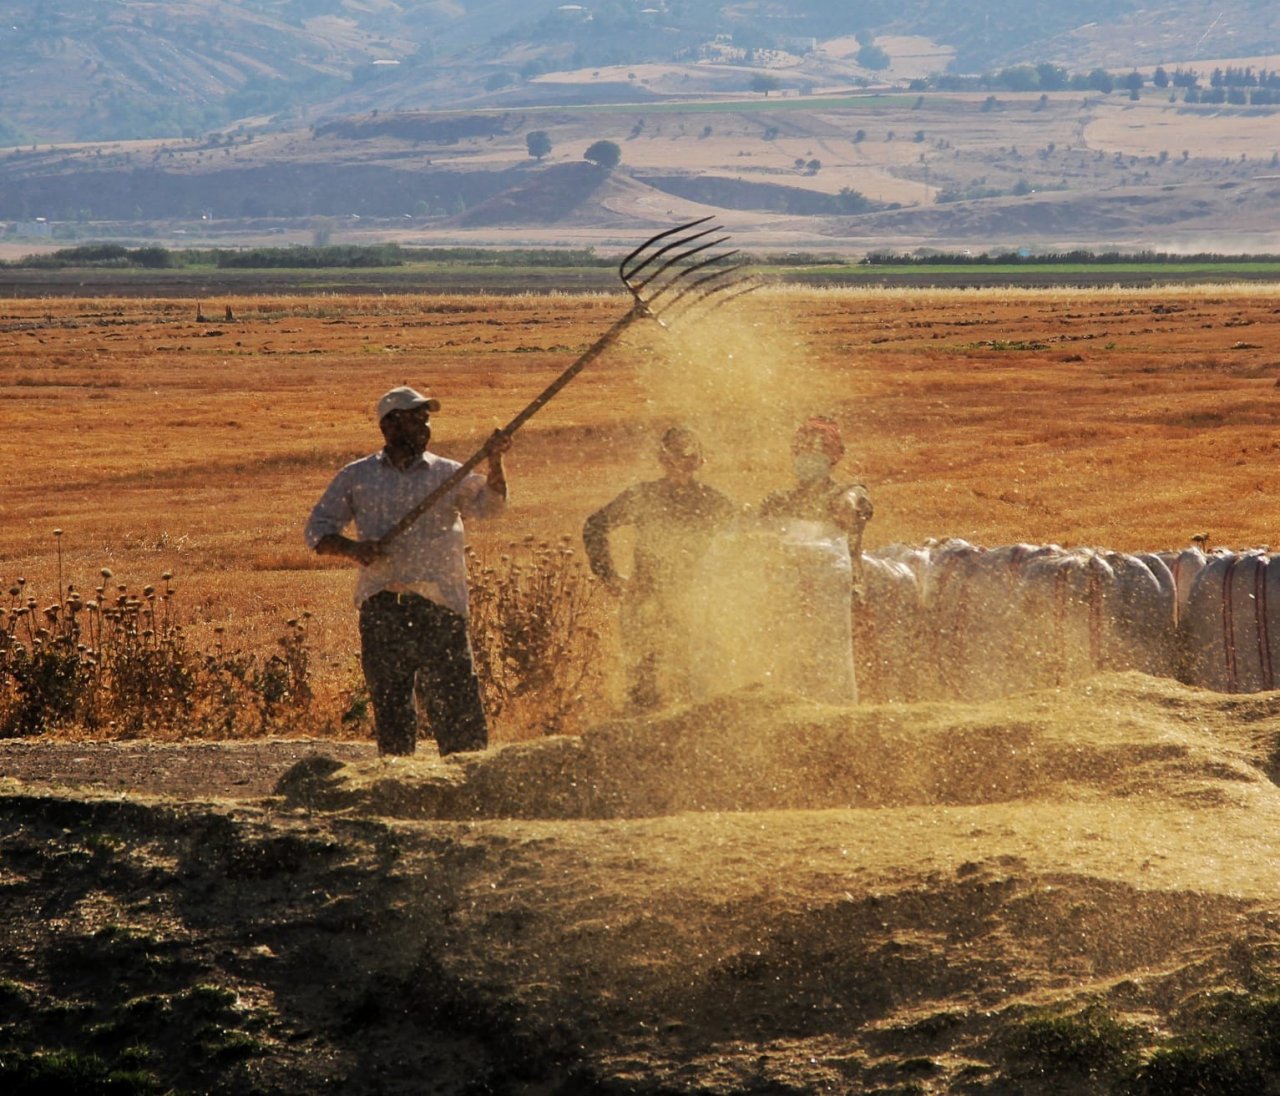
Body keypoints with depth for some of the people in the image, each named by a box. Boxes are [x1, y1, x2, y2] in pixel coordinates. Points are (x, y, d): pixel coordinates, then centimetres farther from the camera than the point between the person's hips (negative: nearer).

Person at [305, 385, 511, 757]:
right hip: (382, 610, 1)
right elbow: (318, 530, 13)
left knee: (457, 704, -7)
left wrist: (495, 463, -22)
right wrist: (352, 548, -7)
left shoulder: (447, 474, 12)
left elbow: (489, 503, -4)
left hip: (440, 606, -1)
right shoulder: (356, 477, 13)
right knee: (390, 707, 4)